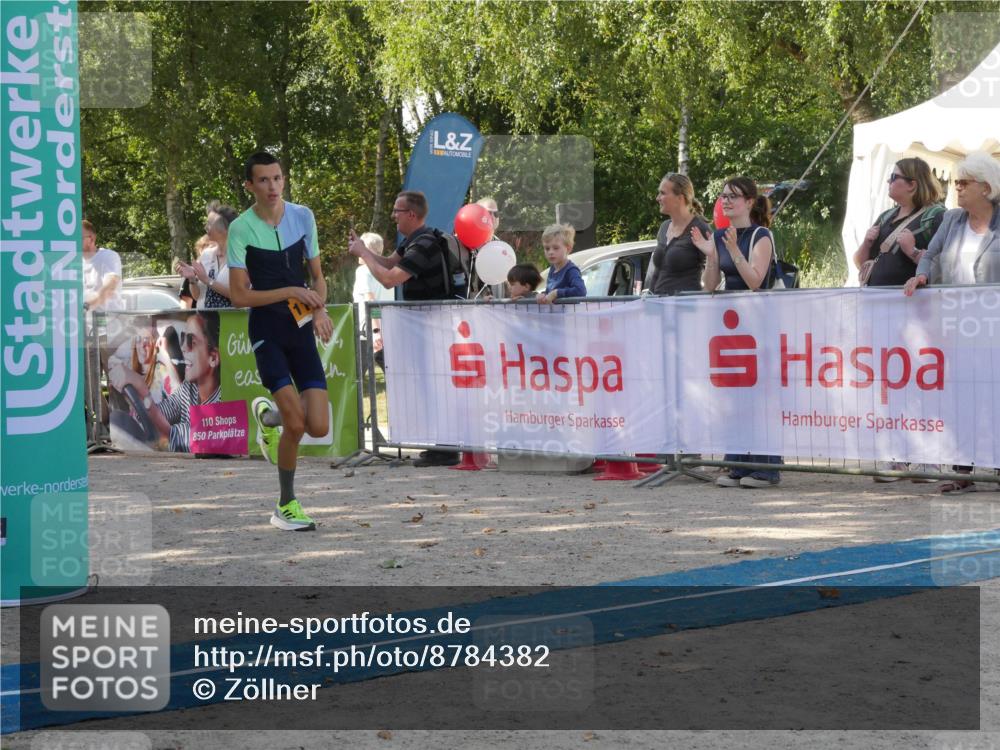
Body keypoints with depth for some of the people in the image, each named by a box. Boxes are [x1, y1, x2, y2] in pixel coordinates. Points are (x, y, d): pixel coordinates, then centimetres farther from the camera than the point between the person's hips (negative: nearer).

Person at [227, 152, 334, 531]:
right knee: (296, 424, -16)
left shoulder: (303, 216, 4)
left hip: (302, 328, 4)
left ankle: (268, 414, 28)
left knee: (319, 427, -5)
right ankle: (287, 505, 4)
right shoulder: (241, 228, -9)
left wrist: (320, 309, -6)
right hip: (267, 330, -4)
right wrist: (291, 292, -17)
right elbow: (240, 296, -9)